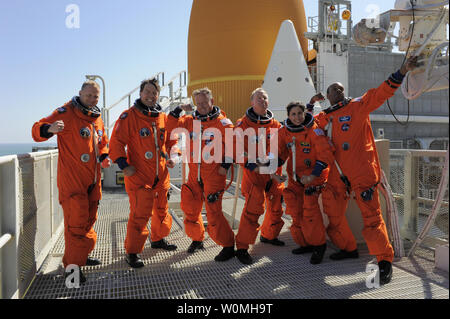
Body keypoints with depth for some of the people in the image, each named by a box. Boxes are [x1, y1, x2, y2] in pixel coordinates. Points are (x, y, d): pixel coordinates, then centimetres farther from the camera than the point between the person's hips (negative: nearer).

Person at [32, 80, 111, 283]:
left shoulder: (97, 118, 15)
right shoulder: (66, 113, -7)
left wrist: (104, 157, 7)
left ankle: (82, 256, 33)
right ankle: (72, 265, 4)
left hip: (92, 179, 8)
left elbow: (103, 142, 27)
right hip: (72, 179, -8)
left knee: (89, 219, 16)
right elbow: (37, 130, -15)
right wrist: (49, 128, -38)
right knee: (76, 221, -8)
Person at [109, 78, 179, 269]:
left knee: (161, 209, 19)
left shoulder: (163, 117, 9)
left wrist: (172, 156, 2)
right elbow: (116, 142, -9)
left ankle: (158, 239, 41)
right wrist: (123, 165, -19)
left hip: (161, 174, 6)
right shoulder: (129, 116, -7)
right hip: (139, 176, -6)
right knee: (140, 214, -8)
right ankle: (132, 252, 8)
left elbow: (171, 140, 19)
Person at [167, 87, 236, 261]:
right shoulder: (191, 120, 10)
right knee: (191, 209, 14)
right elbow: (172, 125, 12)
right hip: (194, 174, 6)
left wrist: (226, 165, -12)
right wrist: (179, 110, 0)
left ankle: (228, 246, 7)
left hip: (214, 175, -6)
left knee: (213, 213, -7)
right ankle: (197, 239, 35)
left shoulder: (222, 122, -6)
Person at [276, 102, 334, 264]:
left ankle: (318, 245, 0)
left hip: (313, 175, -6)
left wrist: (313, 175, -26)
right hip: (295, 177, 6)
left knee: (310, 207, -16)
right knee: (296, 210, 7)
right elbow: (279, 153, 6)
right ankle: (305, 243, 23)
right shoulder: (284, 131, 1)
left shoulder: (314, 130, -16)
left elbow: (326, 154, -21)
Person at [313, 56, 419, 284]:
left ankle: (384, 260, 2)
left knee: (371, 216, -9)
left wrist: (401, 73, -17)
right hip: (337, 174, 6)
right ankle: (348, 248, 32)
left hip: (361, 171, -5)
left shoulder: (357, 106, 4)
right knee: (333, 214, 12)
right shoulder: (324, 118, 15)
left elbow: (380, 94, -6)